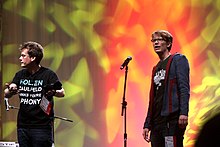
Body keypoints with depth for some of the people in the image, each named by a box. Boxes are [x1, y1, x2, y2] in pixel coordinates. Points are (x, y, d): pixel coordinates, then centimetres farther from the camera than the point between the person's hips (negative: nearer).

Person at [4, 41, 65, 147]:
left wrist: (53, 92, -36)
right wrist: (10, 91, -21)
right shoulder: (20, 75, 11)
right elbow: (6, 94, 4)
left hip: (42, 126, -5)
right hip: (23, 125, 5)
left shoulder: (48, 74, -5)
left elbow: (62, 93, -12)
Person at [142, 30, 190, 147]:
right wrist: (147, 124, 19)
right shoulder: (156, 69, 25)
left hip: (172, 119, -8)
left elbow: (184, 88, -9)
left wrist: (183, 112, -21)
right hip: (157, 121, 8)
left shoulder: (178, 60, 3)